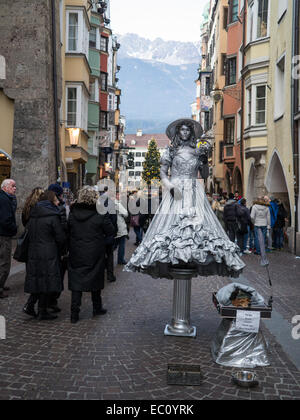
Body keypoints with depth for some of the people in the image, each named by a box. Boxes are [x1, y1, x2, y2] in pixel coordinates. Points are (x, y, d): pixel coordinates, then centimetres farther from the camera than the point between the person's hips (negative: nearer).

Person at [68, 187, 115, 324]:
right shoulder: (101, 214, -13)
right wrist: (104, 241, 12)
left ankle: (74, 313, 5)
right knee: (95, 280, 15)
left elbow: (67, 231, 4)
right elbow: (111, 232, -6)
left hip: (76, 255, 2)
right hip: (94, 255, -2)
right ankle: (97, 308, 29)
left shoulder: (73, 213, -3)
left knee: (76, 282, 7)